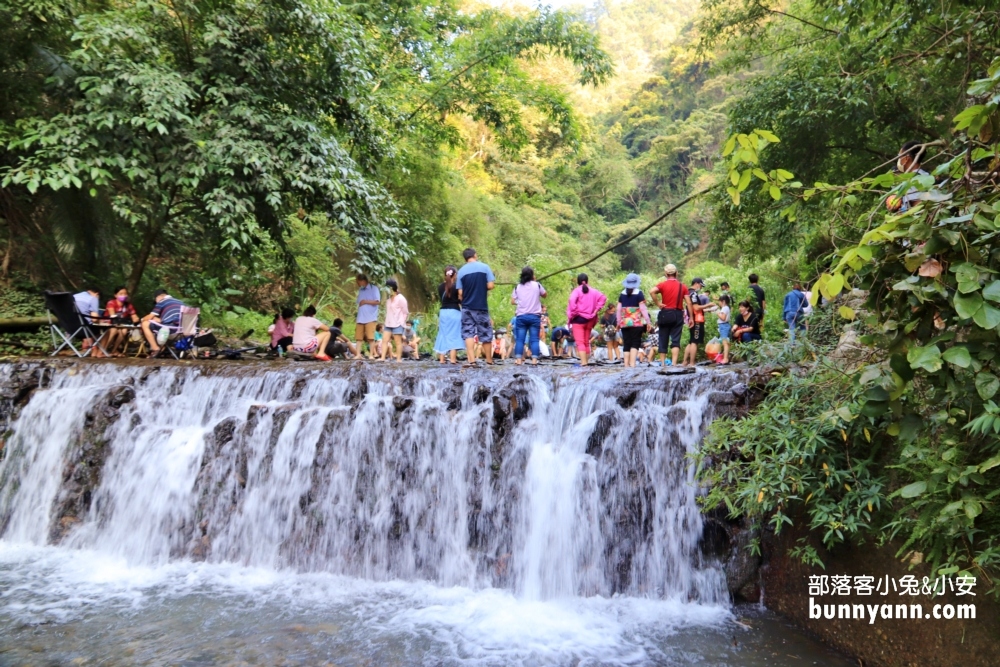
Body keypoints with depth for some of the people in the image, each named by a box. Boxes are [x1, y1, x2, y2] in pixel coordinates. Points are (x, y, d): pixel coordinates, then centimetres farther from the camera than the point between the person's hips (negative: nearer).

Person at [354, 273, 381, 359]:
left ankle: (371, 354, -1)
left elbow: (378, 302, -10)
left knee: (370, 337, -6)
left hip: (370, 318, -6)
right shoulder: (360, 290, 18)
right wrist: (357, 316, 13)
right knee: (359, 337, 1)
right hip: (360, 318, 6)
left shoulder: (373, 289, -1)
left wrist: (365, 301, -9)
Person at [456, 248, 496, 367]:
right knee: (486, 334, 9)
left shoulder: (461, 271, 0)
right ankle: (489, 361, 16)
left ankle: (471, 360, -10)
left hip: (467, 307, 1)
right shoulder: (484, 267, -3)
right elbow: (491, 286, -8)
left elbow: (460, 293, -3)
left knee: (468, 333, 1)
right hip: (482, 307, -1)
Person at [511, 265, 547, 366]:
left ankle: (518, 359, -5)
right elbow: (545, 295, 15)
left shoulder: (518, 287, 4)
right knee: (534, 339, 0)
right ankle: (534, 359, -6)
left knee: (519, 339, 1)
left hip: (521, 316, 1)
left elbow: (512, 301, 6)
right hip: (534, 316, -1)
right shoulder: (537, 285, 0)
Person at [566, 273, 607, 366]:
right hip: (589, 320, 5)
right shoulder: (593, 291, 10)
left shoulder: (577, 291, -6)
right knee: (586, 342, 16)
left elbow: (572, 301, -23)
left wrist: (572, 313, -13)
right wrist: (596, 310, 2)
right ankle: (586, 360, 18)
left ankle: (583, 362, -20)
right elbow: (603, 298, 1)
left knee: (580, 342, -9)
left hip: (578, 319, -5)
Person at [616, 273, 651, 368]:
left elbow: (618, 309, 9)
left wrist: (619, 322, 17)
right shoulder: (639, 293, -3)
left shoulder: (622, 294, 8)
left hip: (624, 323, 3)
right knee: (635, 343, -3)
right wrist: (648, 321, -3)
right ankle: (632, 364, -15)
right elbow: (642, 308, -6)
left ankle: (626, 365, 5)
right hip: (637, 323, -3)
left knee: (626, 344, 7)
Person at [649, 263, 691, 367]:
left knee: (663, 340, 9)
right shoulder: (682, 286, 4)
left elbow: (652, 291, -22)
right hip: (678, 314, 1)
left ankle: (662, 363, 13)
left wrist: (658, 304, -12)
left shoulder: (663, 284, -1)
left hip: (665, 314, -1)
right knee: (675, 340, -1)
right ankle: (674, 363, -12)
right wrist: (690, 317, 4)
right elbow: (688, 303, -1)